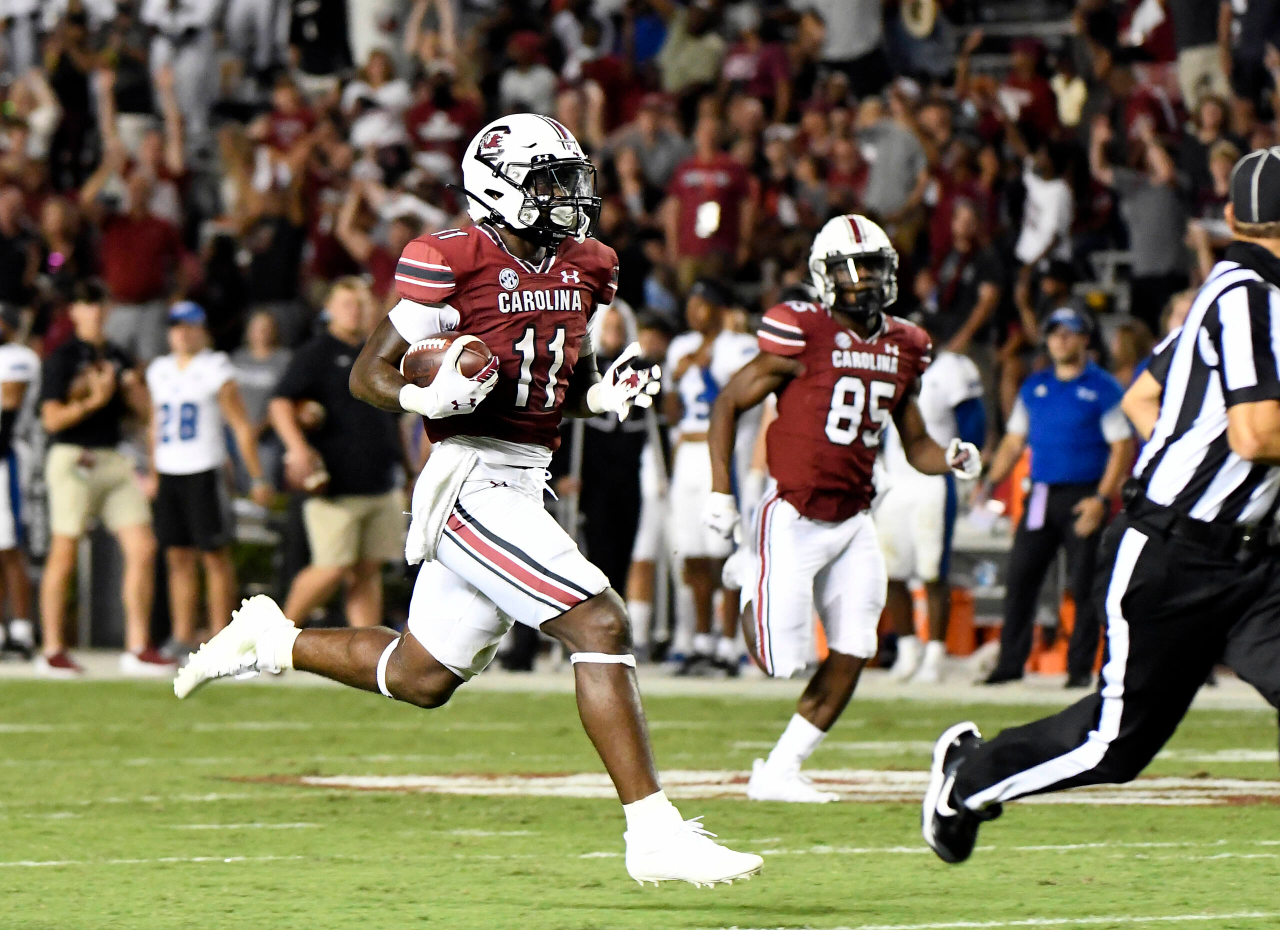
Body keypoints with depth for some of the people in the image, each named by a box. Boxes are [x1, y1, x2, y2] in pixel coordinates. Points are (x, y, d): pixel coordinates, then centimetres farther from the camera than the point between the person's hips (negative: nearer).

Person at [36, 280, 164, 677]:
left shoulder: (119, 359, 16)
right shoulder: (62, 358, -3)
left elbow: (146, 410, 16)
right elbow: (52, 418, -9)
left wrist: (130, 385, -3)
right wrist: (94, 401, -19)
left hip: (114, 461, 6)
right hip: (72, 461, -6)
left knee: (142, 550, -2)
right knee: (64, 557, -4)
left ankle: (137, 648, 3)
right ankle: (53, 651, 3)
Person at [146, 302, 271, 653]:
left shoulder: (215, 370, -3)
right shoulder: (159, 371, 15)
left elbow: (242, 427, -4)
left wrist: (257, 479, -8)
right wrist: (152, 473, 18)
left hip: (204, 473, -6)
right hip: (168, 475, 6)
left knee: (215, 556, -4)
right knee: (178, 558, 5)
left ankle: (221, 636, -2)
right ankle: (183, 637, 6)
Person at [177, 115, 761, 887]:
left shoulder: (582, 268, 11)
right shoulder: (455, 263, -12)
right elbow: (369, 375, -6)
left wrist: (612, 394, 2)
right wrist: (429, 398, -26)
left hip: (524, 485, 9)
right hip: (474, 482, -9)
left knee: (421, 678, 19)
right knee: (602, 628, -17)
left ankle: (269, 640, 38)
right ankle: (655, 834, -15)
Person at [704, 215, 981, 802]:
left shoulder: (902, 348, 7)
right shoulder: (801, 335, -11)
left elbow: (915, 444, 16)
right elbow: (729, 404, -3)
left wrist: (951, 459, -6)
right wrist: (720, 489, -9)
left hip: (852, 522, 6)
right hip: (794, 518, -6)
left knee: (850, 658, -1)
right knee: (780, 661, -8)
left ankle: (779, 772, 11)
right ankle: (749, 598, 27)